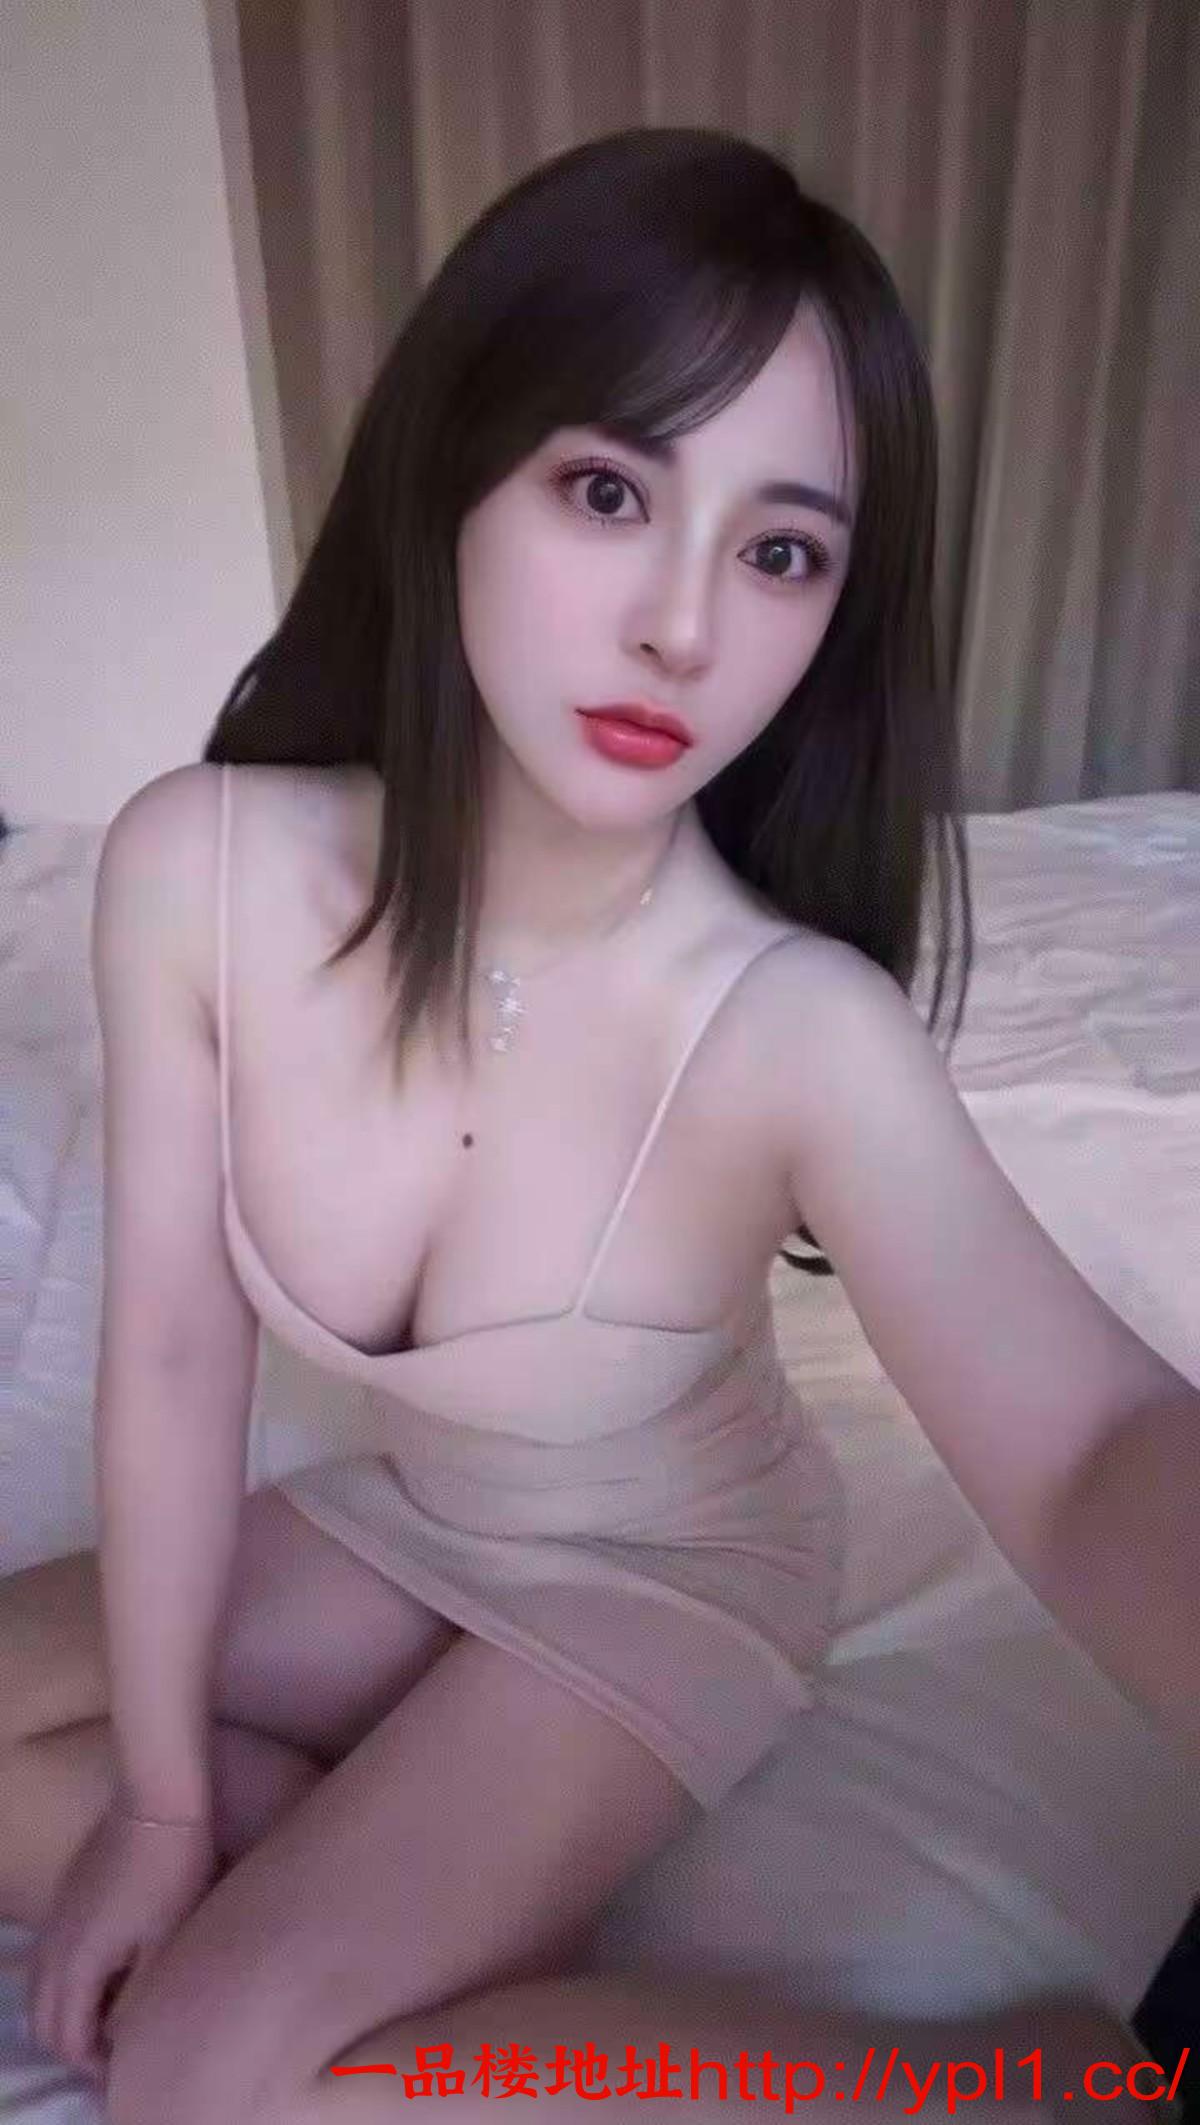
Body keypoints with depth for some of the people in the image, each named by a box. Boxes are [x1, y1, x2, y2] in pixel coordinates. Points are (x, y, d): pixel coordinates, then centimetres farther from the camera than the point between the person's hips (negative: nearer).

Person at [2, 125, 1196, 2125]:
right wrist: (165, 1792, -5)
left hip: (670, 1575, -3)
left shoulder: (798, 1032, -32)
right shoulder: (193, 867, -22)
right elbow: (174, 1351, -15)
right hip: (404, 1520, 4)